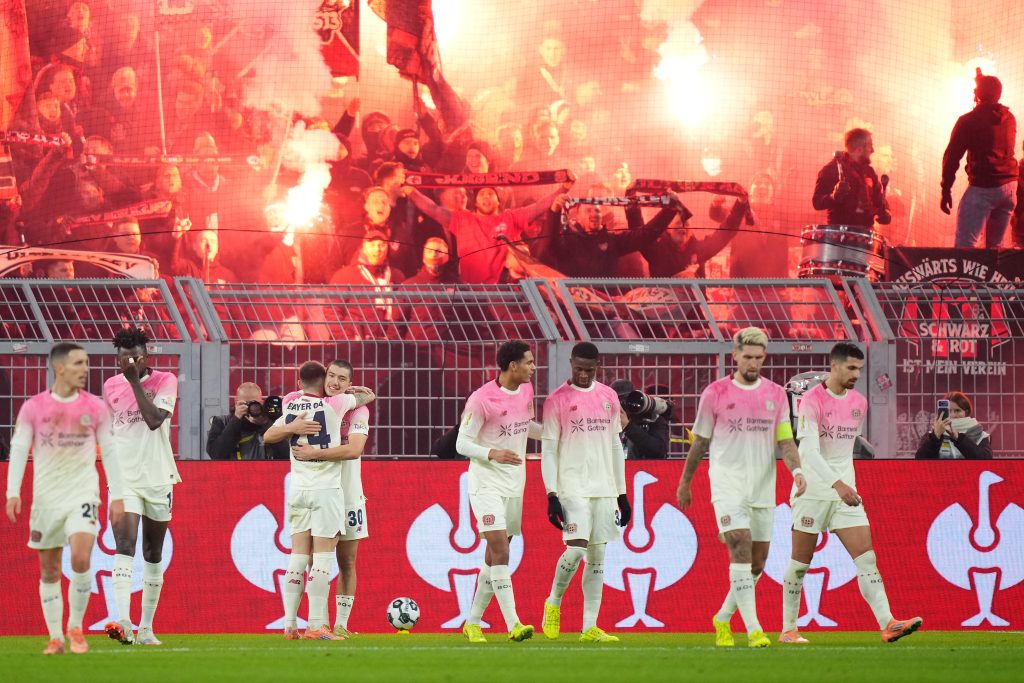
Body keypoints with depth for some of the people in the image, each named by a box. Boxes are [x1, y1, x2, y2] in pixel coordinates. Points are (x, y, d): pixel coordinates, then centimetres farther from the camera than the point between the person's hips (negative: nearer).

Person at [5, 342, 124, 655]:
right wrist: (13, 492, -12)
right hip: (46, 496, 1)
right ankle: (55, 638, 14)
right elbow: (18, 450, -2)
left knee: (81, 558, -19)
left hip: (82, 492, -1)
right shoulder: (33, 407, -2)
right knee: (49, 571, 5)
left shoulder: (95, 407, 1)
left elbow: (109, 452, 6)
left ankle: (75, 627, -1)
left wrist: (117, 496, 3)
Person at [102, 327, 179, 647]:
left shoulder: (164, 381, -5)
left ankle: (146, 628, 18)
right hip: (124, 479, 0)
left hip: (158, 479, 0)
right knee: (125, 546, -18)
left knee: (153, 555, 8)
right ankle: (122, 622, -31)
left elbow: (155, 420, -21)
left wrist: (135, 381, -22)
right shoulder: (111, 386, 5)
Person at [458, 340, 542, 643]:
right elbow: (462, 443, -12)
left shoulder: (526, 391, 6)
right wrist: (492, 453, -28)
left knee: (494, 558, 10)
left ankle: (473, 622, 22)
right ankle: (513, 624, -24)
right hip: (486, 484, -7)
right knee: (499, 549, -18)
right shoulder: (481, 399, -16)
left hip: (514, 486, 7)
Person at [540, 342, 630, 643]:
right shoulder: (556, 401, -2)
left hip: (604, 490, 5)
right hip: (573, 488, -5)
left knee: (597, 556, 3)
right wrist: (552, 495, -11)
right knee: (576, 549, -16)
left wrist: (622, 494, 13)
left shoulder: (609, 398, 11)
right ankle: (553, 602, 10)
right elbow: (548, 450, -3)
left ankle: (590, 627, 4)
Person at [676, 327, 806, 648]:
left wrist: (796, 469, -14)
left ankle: (723, 618, 28)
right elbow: (700, 442, 8)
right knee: (741, 549, -20)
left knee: (757, 563, 7)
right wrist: (684, 483, 14)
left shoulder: (776, 394, 7)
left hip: (763, 488, 4)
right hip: (727, 485, -4)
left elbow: (785, 440, 5)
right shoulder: (715, 393, -1)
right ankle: (753, 628, -23)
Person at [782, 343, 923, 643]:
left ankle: (888, 624, -18)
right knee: (800, 563, 4)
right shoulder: (812, 401, -13)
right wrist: (837, 484, -34)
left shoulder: (859, 402, 8)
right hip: (812, 492, -5)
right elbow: (809, 450, -24)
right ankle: (788, 629, 16)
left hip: (846, 492, 5)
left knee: (866, 558, -8)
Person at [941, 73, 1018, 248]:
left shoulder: (969, 121, -5)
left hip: (982, 188, -6)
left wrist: (946, 189, 0)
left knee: (964, 245, -12)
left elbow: (952, 156, -7)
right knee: (995, 246, 13)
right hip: (1009, 187, 6)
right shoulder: (1009, 119, 11)